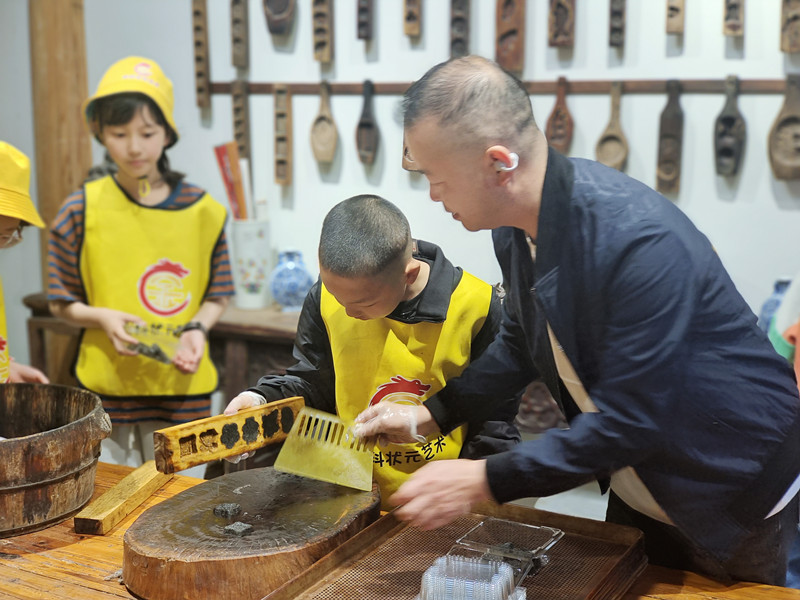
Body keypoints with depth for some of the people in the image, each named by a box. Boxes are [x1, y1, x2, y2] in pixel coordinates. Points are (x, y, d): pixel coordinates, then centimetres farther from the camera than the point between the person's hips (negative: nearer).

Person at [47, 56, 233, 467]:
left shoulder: (203, 210, 0)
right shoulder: (81, 211, -3)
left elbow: (218, 295, 8)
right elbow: (61, 303, 3)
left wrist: (197, 328, -11)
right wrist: (103, 318, -15)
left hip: (182, 384, 1)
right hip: (106, 385, -1)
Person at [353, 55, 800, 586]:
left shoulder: (643, 242, -36)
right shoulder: (517, 223, -10)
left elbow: (630, 421, -31)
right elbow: (522, 344, 8)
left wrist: (483, 480, -27)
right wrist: (429, 417, 1)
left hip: (735, 495, -7)